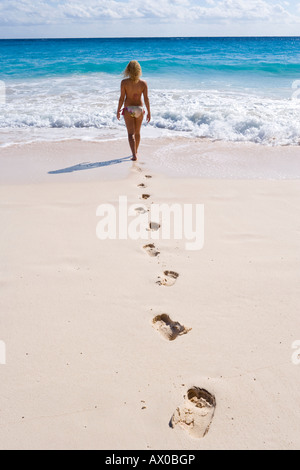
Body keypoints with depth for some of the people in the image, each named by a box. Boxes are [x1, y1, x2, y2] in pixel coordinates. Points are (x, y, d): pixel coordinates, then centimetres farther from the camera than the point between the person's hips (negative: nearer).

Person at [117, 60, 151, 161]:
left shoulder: (124, 82, -10)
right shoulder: (143, 83, -7)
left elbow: (122, 98, -8)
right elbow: (146, 99, -5)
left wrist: (118, 111, 3)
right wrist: (149, 113, 2)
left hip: (128, 109, -2)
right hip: (139, 109, 2)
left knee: (131, 133, 0)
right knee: (137, 132, 20)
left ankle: (134, 155, -14)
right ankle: (136, 152, 36)